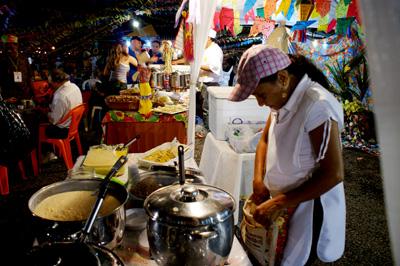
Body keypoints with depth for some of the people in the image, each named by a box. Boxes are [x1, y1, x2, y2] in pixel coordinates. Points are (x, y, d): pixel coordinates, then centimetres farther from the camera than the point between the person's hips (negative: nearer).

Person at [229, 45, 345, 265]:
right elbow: (265, 140, 8)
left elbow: (333, 175, -25)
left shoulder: (317, 106, -28)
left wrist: (278, 203, -21)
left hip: (306, 208, -7)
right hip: (277, 199, 7)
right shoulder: (283, 98, -4)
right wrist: (258, 180, -7)